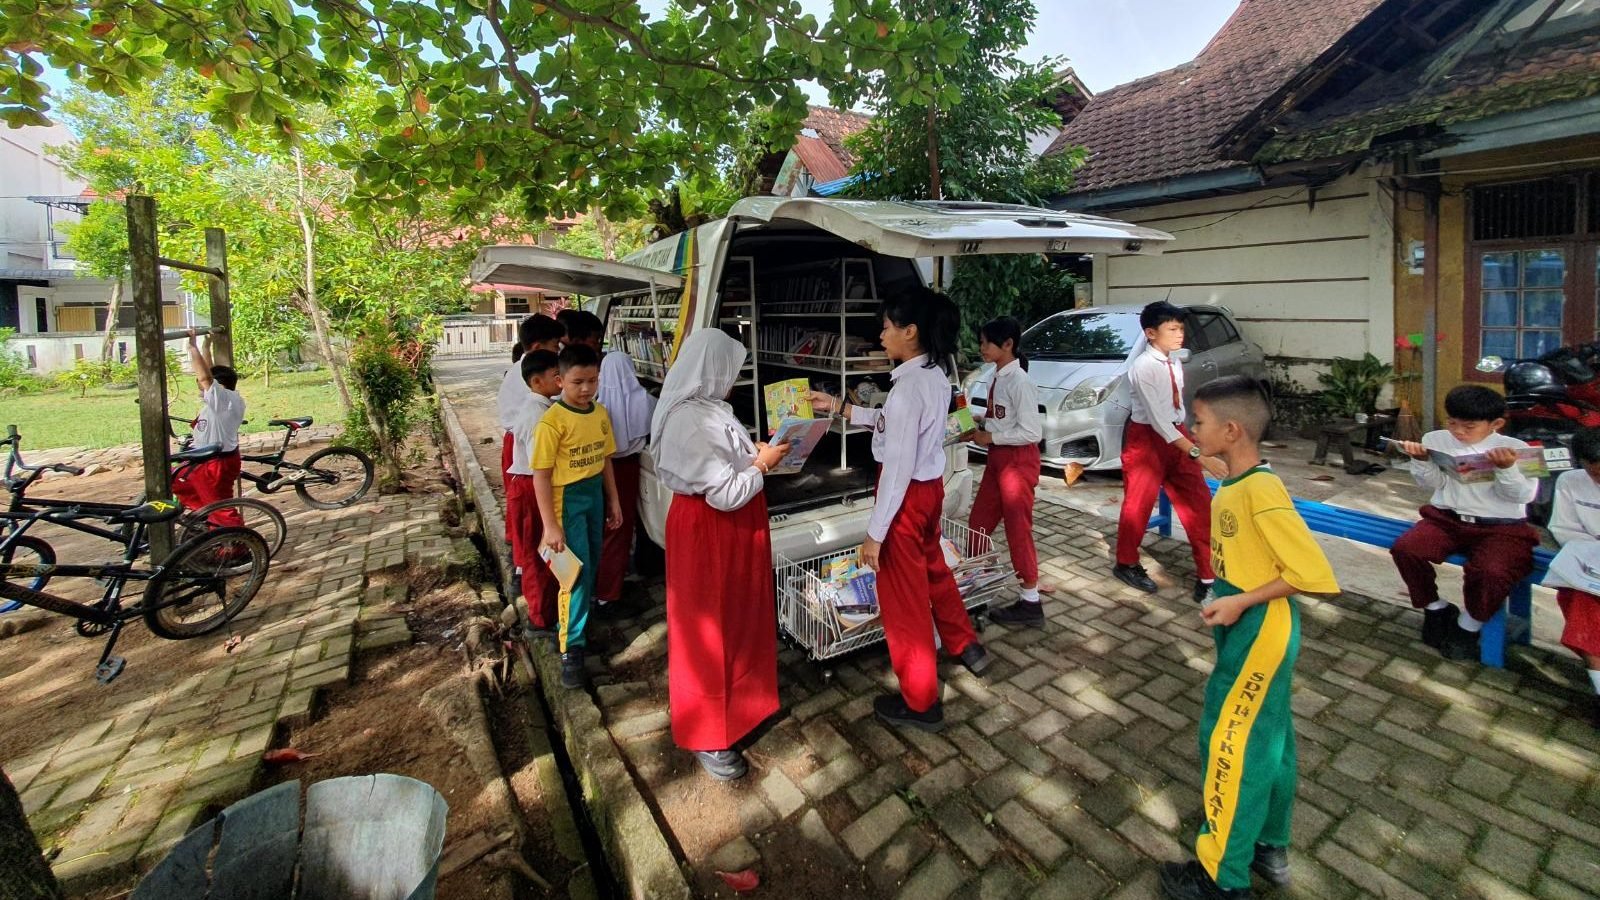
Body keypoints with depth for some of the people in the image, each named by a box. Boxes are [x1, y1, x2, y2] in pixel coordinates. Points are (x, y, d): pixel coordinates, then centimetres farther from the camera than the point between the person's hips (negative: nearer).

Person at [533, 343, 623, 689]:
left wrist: (613, 501, 14)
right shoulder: (552, 421, -18)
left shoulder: (600, 413, 1)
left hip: (595, 493, 7)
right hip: (566, 498, -6)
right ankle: (570, 648, 8)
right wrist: (550, 526, -17)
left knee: (591, 566, 17)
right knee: (576, 572, -5)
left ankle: (571, 624, 38)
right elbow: (541, 476, -16)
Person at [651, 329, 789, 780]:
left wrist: (757, 453, 1)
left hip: (729, 529, 10)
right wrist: (763, 463, -15)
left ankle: (735, 698, 48)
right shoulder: (691, 421, -26)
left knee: (737, 616, 24)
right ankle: (704, 736, 28)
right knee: (707, 628, 7)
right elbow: (726, 494, -28)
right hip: (705, 530, -10)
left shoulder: (706, 408, 5)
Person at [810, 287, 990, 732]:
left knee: (903, 595, 6)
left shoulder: (909, 384, -25)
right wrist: (838, 407, 18)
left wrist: (875, 531, -20)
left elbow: (899, 466, -26)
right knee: (932, 567, 30)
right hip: (931, 485, 9)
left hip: (908, 494, -9)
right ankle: (965, 646, 50)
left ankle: (920, 702, 24)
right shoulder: (936, 375, 4)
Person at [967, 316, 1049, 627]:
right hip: (999, 457, 9)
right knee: (979, 524, 16)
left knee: (1018, 529, 1)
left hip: (1018, 460, -9)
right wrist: (979, 423, 0)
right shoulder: (998, 377, 7)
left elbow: (1032, 431, -22)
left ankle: (1031, 603, 16)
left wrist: (990, 437, -17)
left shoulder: (1018, 381, -19)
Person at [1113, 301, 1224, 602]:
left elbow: (1176, 401, 15)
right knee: (1138, 505, 7)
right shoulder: (1143, 367, -21)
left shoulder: (1175, 359, 4)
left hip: (1176, 433, 7)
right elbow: (1158, 420, -27)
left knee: (1198, 504, 7)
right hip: (1147, 437, -7)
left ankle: (1207, 574, 19)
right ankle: (1127, 564, 28)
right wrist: (1198, 455, -30)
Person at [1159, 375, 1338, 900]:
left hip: (1259, 635, -9)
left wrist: (1241, 602, -19)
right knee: (1266, 739, 21)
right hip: (1250, 632, 9)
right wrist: (1228, 604, 7)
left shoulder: (1261, 490, -24)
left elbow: (1314, 574, -23)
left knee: (1230, 743, 3)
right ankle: (1270, 848, 41)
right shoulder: (1233, 487, 4)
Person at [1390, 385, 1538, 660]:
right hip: (1446, 518, 2)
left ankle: (1469, 625, 0)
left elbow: (1524, 495, -7)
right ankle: (1435, 607, 1)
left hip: (1501, 527, -2)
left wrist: (1506, 469, -24)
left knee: (1492, 571, -31)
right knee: (1405, 548, -26)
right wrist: (1421, 461, -17)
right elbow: (1433, 483, 2)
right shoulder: (1436, 439, 4)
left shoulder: (1515, 448, 0)